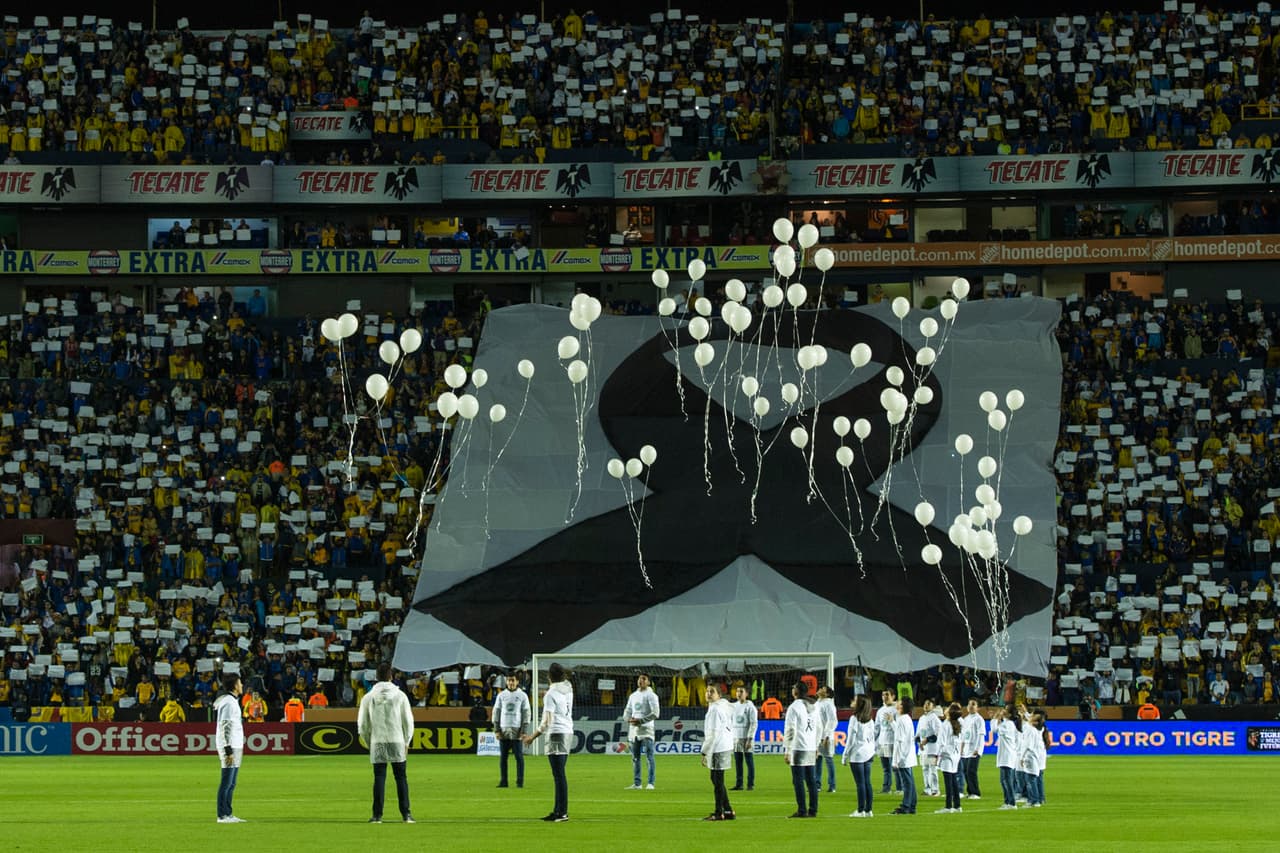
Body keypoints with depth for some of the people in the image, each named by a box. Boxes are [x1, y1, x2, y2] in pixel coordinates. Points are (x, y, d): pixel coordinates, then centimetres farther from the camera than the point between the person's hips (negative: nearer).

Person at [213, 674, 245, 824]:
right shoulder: (228, 702, -14)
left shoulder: (233, 701, 18)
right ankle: (223, 815, -8)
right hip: (230, 746, -10)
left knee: (231, 784, 12)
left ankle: (228, 814, 15)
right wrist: (229, 751, -22)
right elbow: (225, 727, -19)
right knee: (227, 782, -8)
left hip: (235, 746, 10)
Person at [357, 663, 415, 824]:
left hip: (377, 744, 0)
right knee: (401, 777, 5)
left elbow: (363, 725, 3)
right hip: (397, 741, 0)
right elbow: (408, 721, 1)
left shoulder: (368, 697, 1)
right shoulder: (400, 695, -1)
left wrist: (369, 742, 16)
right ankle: (406, 814, 2)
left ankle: (377, 815, -1)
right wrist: (406, 742, 12)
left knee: (379, 778, 3)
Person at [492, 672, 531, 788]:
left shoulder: (522, 696, 3)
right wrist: (496, 730, 0)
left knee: (519, 756, -4)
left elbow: (526, 713, 1)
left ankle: (520, 781, -2)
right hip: (503, 730, 2)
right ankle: (503, 781, 6)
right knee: (502, 756, 2)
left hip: (517, 730, -2)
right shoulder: (501, 696, 9)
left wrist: (524, 731, -7)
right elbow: (496, 712, 9)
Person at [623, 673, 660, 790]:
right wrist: (629, 719, -2)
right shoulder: (633, 696, 18)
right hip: (634, 730, 7)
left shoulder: (651, 695, -3)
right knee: (635, 757, 7)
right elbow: (627, 711, 21)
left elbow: (655, 713, -12)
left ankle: (651, 783, -9)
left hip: (646, 729, -7)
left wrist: (640, 720, -16)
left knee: (649, 756, -8)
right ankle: (636, 783, 12)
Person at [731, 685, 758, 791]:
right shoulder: (734, 706, 13)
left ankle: (751, 784, 0)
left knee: (749, 761, -3)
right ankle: (739, 784, 8)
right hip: (736, 738, 6)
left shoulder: (750, 707, -5)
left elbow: (754, 724, -9)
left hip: (747, 738, -6)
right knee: (738, 762, 5)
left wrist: (750, 739, -16)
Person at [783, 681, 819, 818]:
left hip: (798, 749, -7)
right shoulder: (813, 707, 13)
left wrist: (787, 750, -7)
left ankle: (802, 810, -8)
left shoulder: (794, 707, -9)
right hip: (811, 750, 7)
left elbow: (789, 730, -11)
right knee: (811, 781, 8)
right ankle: (813, 810, 9)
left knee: (798, 781, -5)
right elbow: (818, 728, 16)